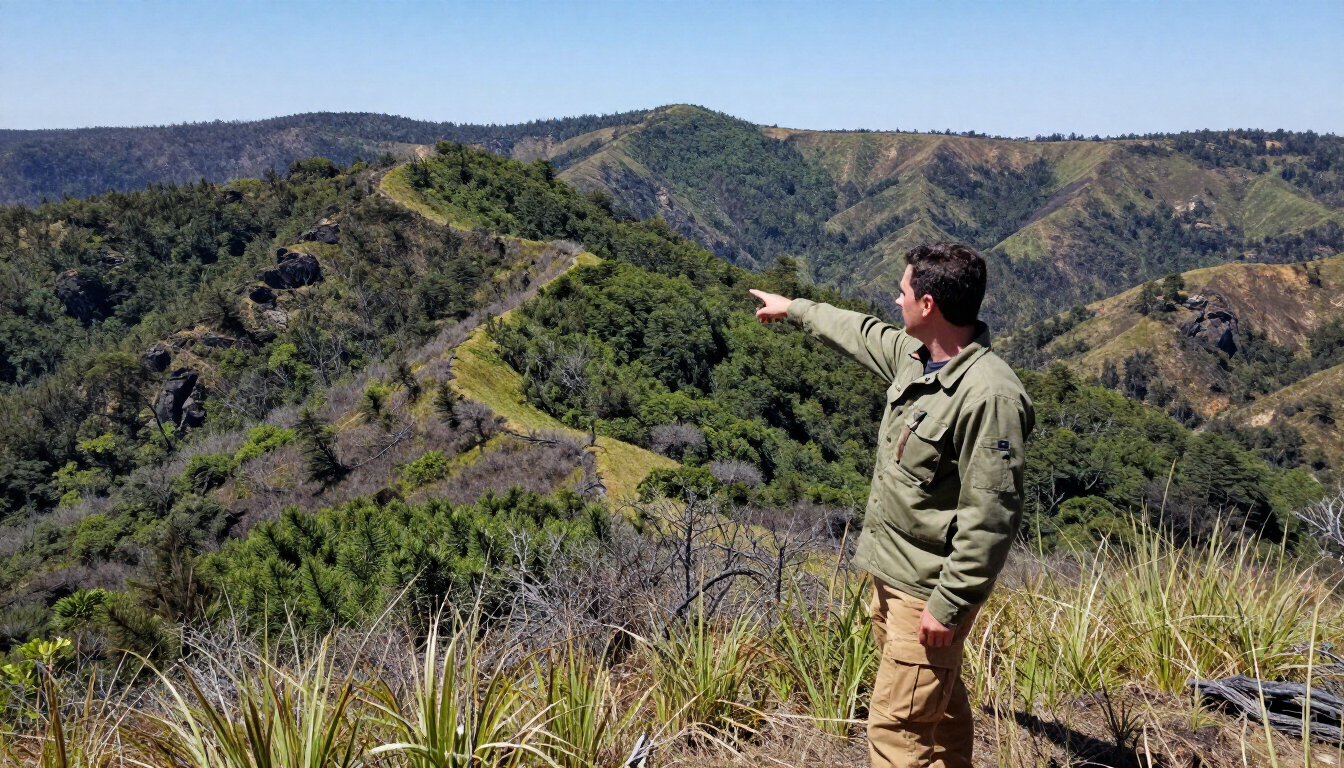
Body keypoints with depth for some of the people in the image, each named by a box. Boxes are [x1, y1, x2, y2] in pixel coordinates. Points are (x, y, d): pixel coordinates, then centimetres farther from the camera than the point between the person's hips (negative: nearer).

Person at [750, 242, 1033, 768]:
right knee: (941, 706, 25)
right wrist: (796, 309, 37)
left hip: (929, 591, -9)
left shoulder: (990, 394, -26)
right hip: (891, 573, 9)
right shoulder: (914, 354, 1)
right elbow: (861, 334, 24)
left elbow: (991, 517, -26)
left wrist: (948, 604, -24)